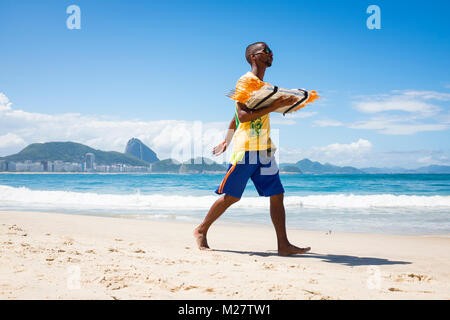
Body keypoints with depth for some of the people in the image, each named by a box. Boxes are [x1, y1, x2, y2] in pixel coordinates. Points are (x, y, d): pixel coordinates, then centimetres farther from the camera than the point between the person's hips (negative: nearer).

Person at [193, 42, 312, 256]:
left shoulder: (263, 85, 20)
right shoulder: (245, 81, -6)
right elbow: (242, 116, -18)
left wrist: (226, 141, 27)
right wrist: (273, 107, -22)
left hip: (264, 150, 8)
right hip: (246, 148, -8)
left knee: (277, 195, 0)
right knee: (231, 196, -2)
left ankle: (283, 245, 0)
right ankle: (201, 231, 15)